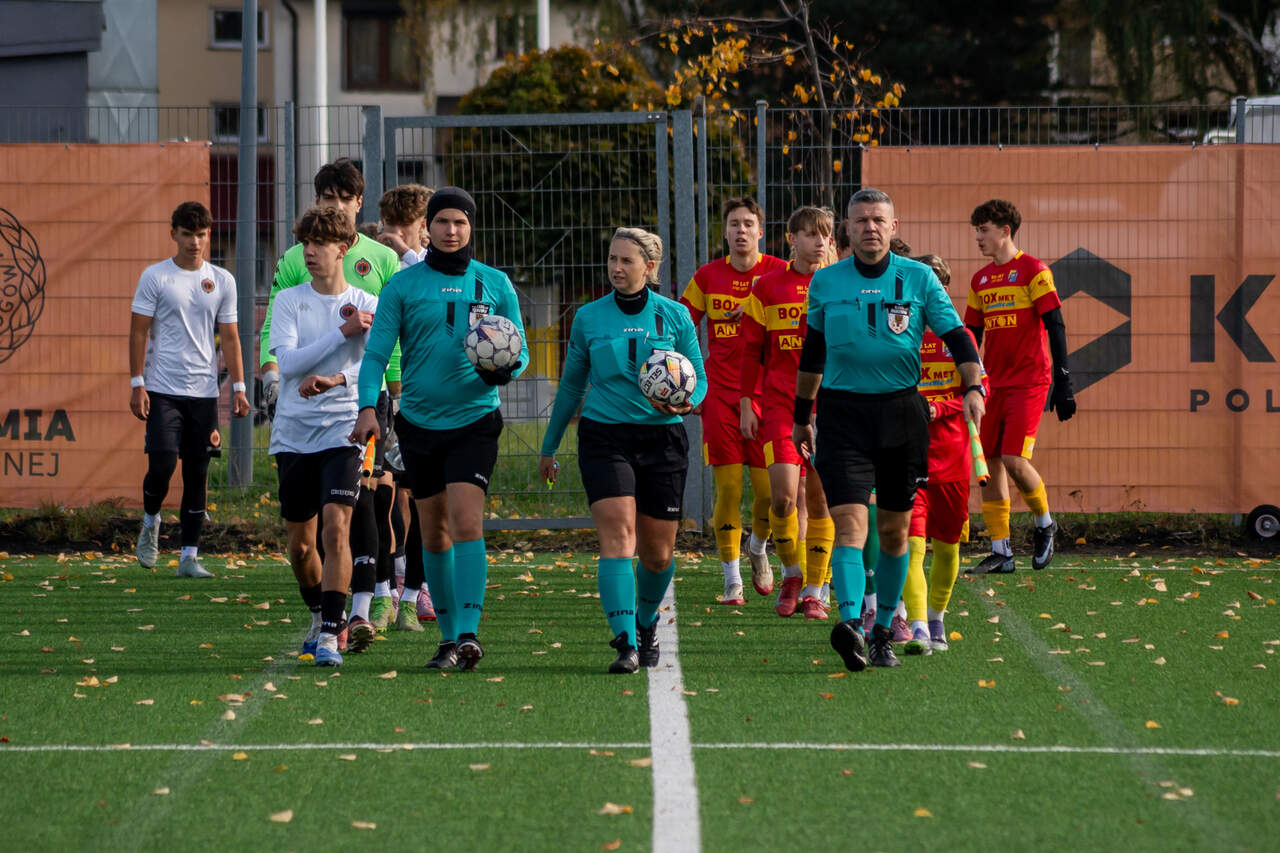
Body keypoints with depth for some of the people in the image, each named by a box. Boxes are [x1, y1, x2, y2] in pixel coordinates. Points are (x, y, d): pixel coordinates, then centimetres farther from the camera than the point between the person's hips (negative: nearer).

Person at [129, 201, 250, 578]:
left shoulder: (222, 281, 9)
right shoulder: (154, 277, 0)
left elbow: (229, 337, 12)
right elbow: (138, 332, 0)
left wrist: (238, 387, 5)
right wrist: (137, 385, -7)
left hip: (204, 392, 3)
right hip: (163, 390, -3)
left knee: (197, 474, 3)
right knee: (162, 464, -13)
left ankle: (189, 556, 8)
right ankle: (150, 522, 17)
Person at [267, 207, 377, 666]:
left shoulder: (367, 305, 2)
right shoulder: (289, 300, 4)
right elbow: (287, 362, -9)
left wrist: (334, 379, -25)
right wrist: (342, 332, -16)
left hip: (342, 432, -2)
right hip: (294, 433, 2)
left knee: (336, 526, -19)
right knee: (300, 543, 9)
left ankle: (330, 634, -18)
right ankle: (319, 615, 33)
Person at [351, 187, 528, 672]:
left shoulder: (495, 284, 5)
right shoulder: (403, 285, 3)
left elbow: (519, 350, 10)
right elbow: (377, 352, 0)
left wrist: (504, 369, -14)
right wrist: (368, 407, -16)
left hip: (474, 420, -2)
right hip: (419, 423, 2)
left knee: (466, 523, -17)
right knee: (434, 533, 8)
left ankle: (469, 634, -21)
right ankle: (449, 635, 20)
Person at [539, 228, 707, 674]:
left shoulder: (674, 316, 3)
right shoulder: (588, 318, 5)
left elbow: (699, 380, 7)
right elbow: (571, 386, 15)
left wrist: (686, 402, -17)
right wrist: (549, 447, 19)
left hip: (662, 438, 1)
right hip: (604, 437, -1)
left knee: (658, 552, 6)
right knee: (618, 536, -19)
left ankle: (645, 625, 35)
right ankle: (626, 646, -25)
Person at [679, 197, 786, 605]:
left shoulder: (780, 273, 0)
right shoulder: (707, 277, 6)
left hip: (765, 394, -1)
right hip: (720, 395, 1)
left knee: (768, 488, -3)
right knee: (727, 487, -4)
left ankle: (758, 548, 28)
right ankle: (731, 580, 4)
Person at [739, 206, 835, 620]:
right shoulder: (767, 286, 5)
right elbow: (751, 350, 9)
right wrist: (746, 404, 5)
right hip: (779, 405, 0)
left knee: (819, 499, 1)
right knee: (783, 494, -11)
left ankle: (814, 590, 10)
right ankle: (791, 573, 12)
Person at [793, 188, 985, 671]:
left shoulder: (919, 278, 2)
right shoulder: (825, 283, 6)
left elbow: (956, 336, 0)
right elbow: (813, 352, 18)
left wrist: (973, 387, -17)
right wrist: (802, 417, 22)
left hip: (901, 410, 1)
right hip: (842, 411, -1)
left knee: (894, 529, 8)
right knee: (849, 519, -16)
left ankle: (883, 632, 21)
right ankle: (850, 622, -29)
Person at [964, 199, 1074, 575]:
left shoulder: (1032, 270, -5)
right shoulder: (980, 280, 14)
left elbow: (1055, 326, -8)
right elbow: (971, 335, 19)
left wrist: (1062, 382, -13)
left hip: (1029, 381, -7)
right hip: (993, 384, 7)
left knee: (1014, 460, -16)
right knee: (988, 463, 1)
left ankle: (1045, 524, 11)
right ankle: (1000, 553, 6)